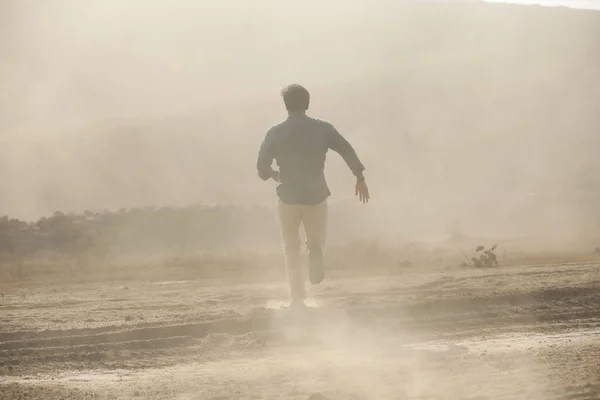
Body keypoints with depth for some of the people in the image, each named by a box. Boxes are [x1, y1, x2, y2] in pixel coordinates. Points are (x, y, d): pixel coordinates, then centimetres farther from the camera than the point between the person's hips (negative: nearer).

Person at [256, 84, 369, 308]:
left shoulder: (275, 133, -3)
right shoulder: (322, 128, 0)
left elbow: (262, 167, -1)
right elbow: (347, 151, -6)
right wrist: (360, 178, -2)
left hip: (288, 197, 0)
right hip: (316, 196, 0)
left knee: (292, 249, 13)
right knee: (317, 241, 16)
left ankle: (298, 298, 3)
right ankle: (315, 251, -23)